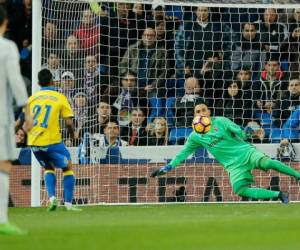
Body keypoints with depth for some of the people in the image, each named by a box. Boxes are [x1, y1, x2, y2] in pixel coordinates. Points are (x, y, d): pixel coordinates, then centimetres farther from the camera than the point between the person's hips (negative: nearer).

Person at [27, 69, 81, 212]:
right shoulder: (60, 98, -1)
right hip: (52, 141, -4)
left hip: (34, 142, 4)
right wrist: (72, 134, 13)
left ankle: (51, 197, 5)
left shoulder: (31, 98, 8)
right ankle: (68, 203, 6)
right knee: (67, 168, 14)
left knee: (48, 168, 26)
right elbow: (69, 122, -6)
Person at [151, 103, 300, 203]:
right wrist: (168, 168, 11)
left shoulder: (220, 122, -1)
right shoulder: (195, 137, 7)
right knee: (240, 190, -23)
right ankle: (278, 195, -14)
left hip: (246, 152, -2)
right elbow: (183, 153, 16)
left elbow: (239, 133, -7)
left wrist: (245, 133, -31)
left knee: (266, 162, -32)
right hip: (233, 165, 2)